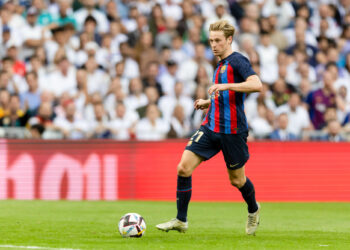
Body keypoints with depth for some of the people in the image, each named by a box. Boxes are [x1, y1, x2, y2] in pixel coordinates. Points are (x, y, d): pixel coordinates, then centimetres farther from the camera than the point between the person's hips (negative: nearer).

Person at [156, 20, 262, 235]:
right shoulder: (221, 65, 17)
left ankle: (253, 210, 38)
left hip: (233, 130, -7)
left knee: (237, 179, 7)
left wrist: (225, 87, -30)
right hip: (211, 127, 7)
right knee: (184, 167, -7)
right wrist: (208, 102, 13)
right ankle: (181, 220, 0)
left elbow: (257, 85, -26)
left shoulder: (238, 61, -9)